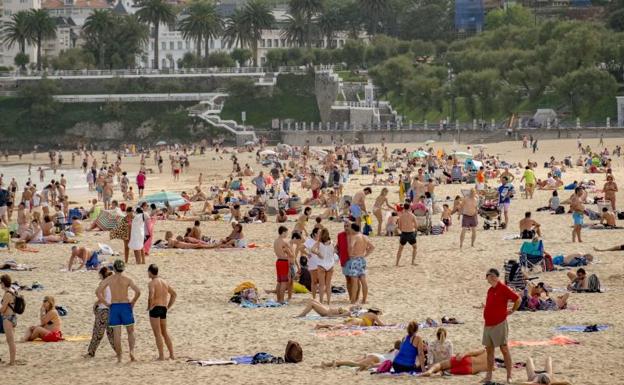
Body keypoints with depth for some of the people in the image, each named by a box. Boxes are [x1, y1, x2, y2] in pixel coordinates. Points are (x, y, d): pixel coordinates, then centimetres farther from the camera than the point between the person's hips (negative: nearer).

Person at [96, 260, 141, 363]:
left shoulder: (109, 279, 1)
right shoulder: (127, 280, -2)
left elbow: (98, 291, -6)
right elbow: (138, 291, -13)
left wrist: (105, 303, 2)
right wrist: (133, 302, 1)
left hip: (114, 307, 1)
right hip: (126, 306, -1)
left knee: (116, 334, 4)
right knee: (130, 332, 13)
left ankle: (119, 357, 4)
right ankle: (132, 351, -8)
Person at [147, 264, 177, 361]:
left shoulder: (152, 283, -10)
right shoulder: (164, 282, 14)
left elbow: (151, 295, -26)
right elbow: (174, 294, 19)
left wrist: (149, 306, -12)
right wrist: (168, 306, 18)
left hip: (155, 308, -7)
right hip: (164, 309, 7)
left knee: (157, 333, -4)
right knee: (164, 332, 18)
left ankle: (161, 356, -7)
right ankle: (171, 354, 17)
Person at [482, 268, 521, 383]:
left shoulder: (503, 288, -11)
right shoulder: (490, 290, 13)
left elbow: (517, 299, -12)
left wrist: (512, 311, -5)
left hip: (499, 324, -9)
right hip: (488, 324, 9)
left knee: (504, 349, -5)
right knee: (489, 349, 10)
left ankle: (509, 376, -2)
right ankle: (489, 375, 16)